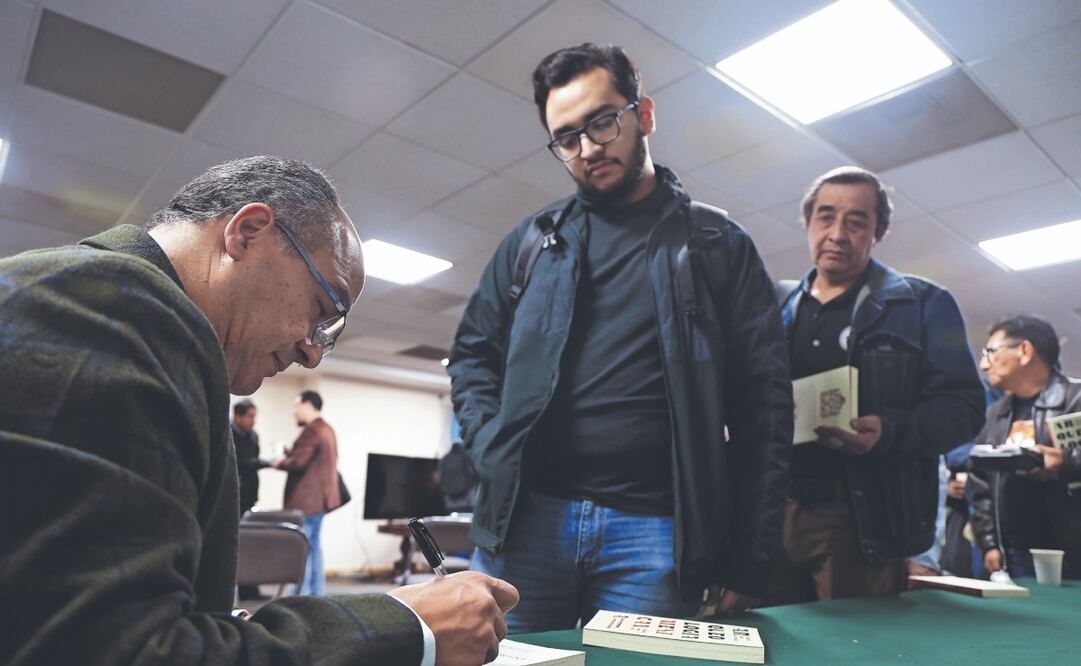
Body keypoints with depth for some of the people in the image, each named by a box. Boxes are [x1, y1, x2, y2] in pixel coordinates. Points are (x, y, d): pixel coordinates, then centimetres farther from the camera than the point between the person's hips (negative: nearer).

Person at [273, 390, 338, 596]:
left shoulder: (311, 430, -16)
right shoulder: (327, 429, 16)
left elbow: (299, 462, -22)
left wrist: (279, 463, -3)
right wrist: (290, 454, 12)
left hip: (305, 499, -10)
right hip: (319, 497, 10)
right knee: (313, 546, 15)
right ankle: (317, 593, 20)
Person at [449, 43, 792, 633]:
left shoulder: (717, 243, 7)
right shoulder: (533, 240, 13)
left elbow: (763, 402, 4)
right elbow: (472, 353, 15)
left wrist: (747, 558, -1)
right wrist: (494, 451, -4)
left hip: (656, 533, -1)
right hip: (524, 517, 2)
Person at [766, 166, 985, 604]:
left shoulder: (923, 305, 4)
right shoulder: (779, 307, 14)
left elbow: (963, 404, -3)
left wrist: (890, 432, -21)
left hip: (866, 516, -3)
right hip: (774, 509, 4)